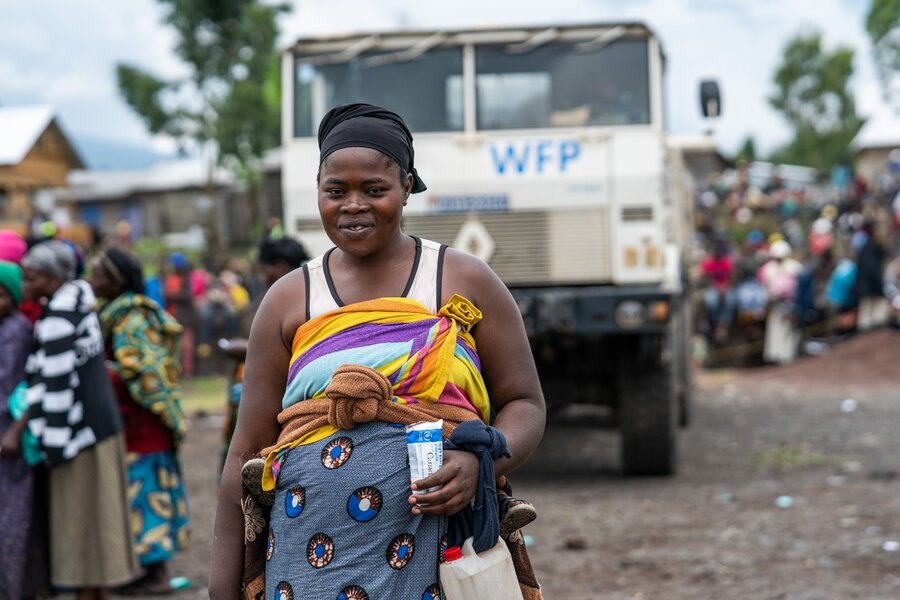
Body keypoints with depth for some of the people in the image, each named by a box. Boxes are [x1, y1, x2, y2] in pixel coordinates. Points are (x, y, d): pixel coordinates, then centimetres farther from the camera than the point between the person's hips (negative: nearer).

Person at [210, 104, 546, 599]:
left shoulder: (465, 281, 4)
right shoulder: (287, 301, 7)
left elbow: (525, 404, 6)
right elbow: (247, 452, 7)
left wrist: (480, 463, -15)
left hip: (443, 550, 0)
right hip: (313, 555, 1)